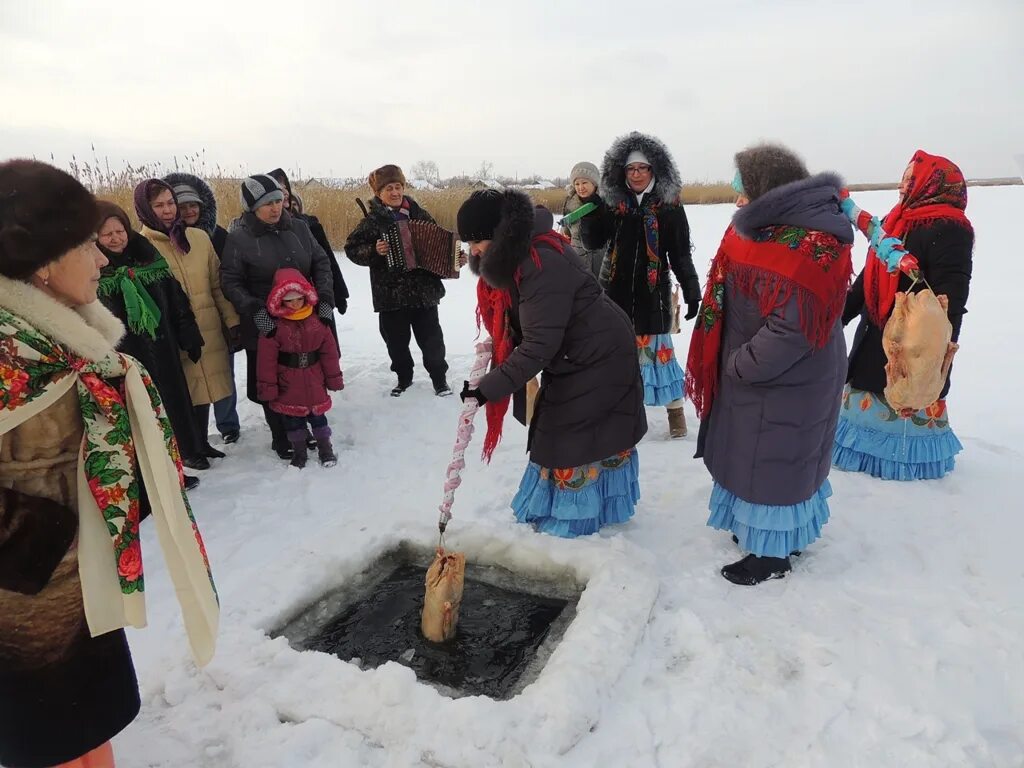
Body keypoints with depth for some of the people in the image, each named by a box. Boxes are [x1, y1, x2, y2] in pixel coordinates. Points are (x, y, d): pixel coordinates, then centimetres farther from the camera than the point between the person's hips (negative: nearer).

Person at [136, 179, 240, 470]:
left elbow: (217, 284, 9)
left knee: (204, 386, 14)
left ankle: (202, 442, 33)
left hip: (208, 329, 4)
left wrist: (231, 321, 8)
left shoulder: (199, 238, 5)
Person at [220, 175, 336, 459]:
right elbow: (231, 282, -4)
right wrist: (256, 312, -15)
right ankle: (281, 439, 24)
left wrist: (325, 301, -1)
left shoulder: (298, 227, 5)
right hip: (266, 325, -3)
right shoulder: (239, 237, -6)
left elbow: (322, 263, 10)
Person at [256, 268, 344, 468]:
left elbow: (329, 351, 1)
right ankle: (298, 451, 27)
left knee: (317, 414, 13)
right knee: (292, 418, 11)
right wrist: (267, 387, -10)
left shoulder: (317, 320, -4)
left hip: (314, 382, 1)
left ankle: (325, 447, 29)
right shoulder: (273, 325, -11)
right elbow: (266, 359, -10)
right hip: (288, 385, -1)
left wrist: (334, 378, 3)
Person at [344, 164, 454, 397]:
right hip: (391, 293, -1)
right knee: (396, 340, 11)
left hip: (424, 290, 1)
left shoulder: (419, 213, 3)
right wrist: (374, 251, -19)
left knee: (431, 338, 8)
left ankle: (439, 378, 25)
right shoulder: (372, 220, -4)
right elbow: (352, 248, -3)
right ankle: (404, 378, 32)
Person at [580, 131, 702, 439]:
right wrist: (589, 212, -15)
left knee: (657, 348, 3)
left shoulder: (669, 205, -4)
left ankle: (675, 408, 21)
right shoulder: (612, 202, 2)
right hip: (616, 290, 3)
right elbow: (593, 242, 0)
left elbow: (681, 253, -1)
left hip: (653, 291, -2)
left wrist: (691, 291, -3)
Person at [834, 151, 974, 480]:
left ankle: (917, 457, 22)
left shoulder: (948, 229, -17)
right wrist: (840, 314, 18)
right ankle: (869, 447, 32)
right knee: (868, 393, 16)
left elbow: (951, 294, -23)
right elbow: (870, 277, 17)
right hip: (876, 335, 9)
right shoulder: (896, 222, 10)